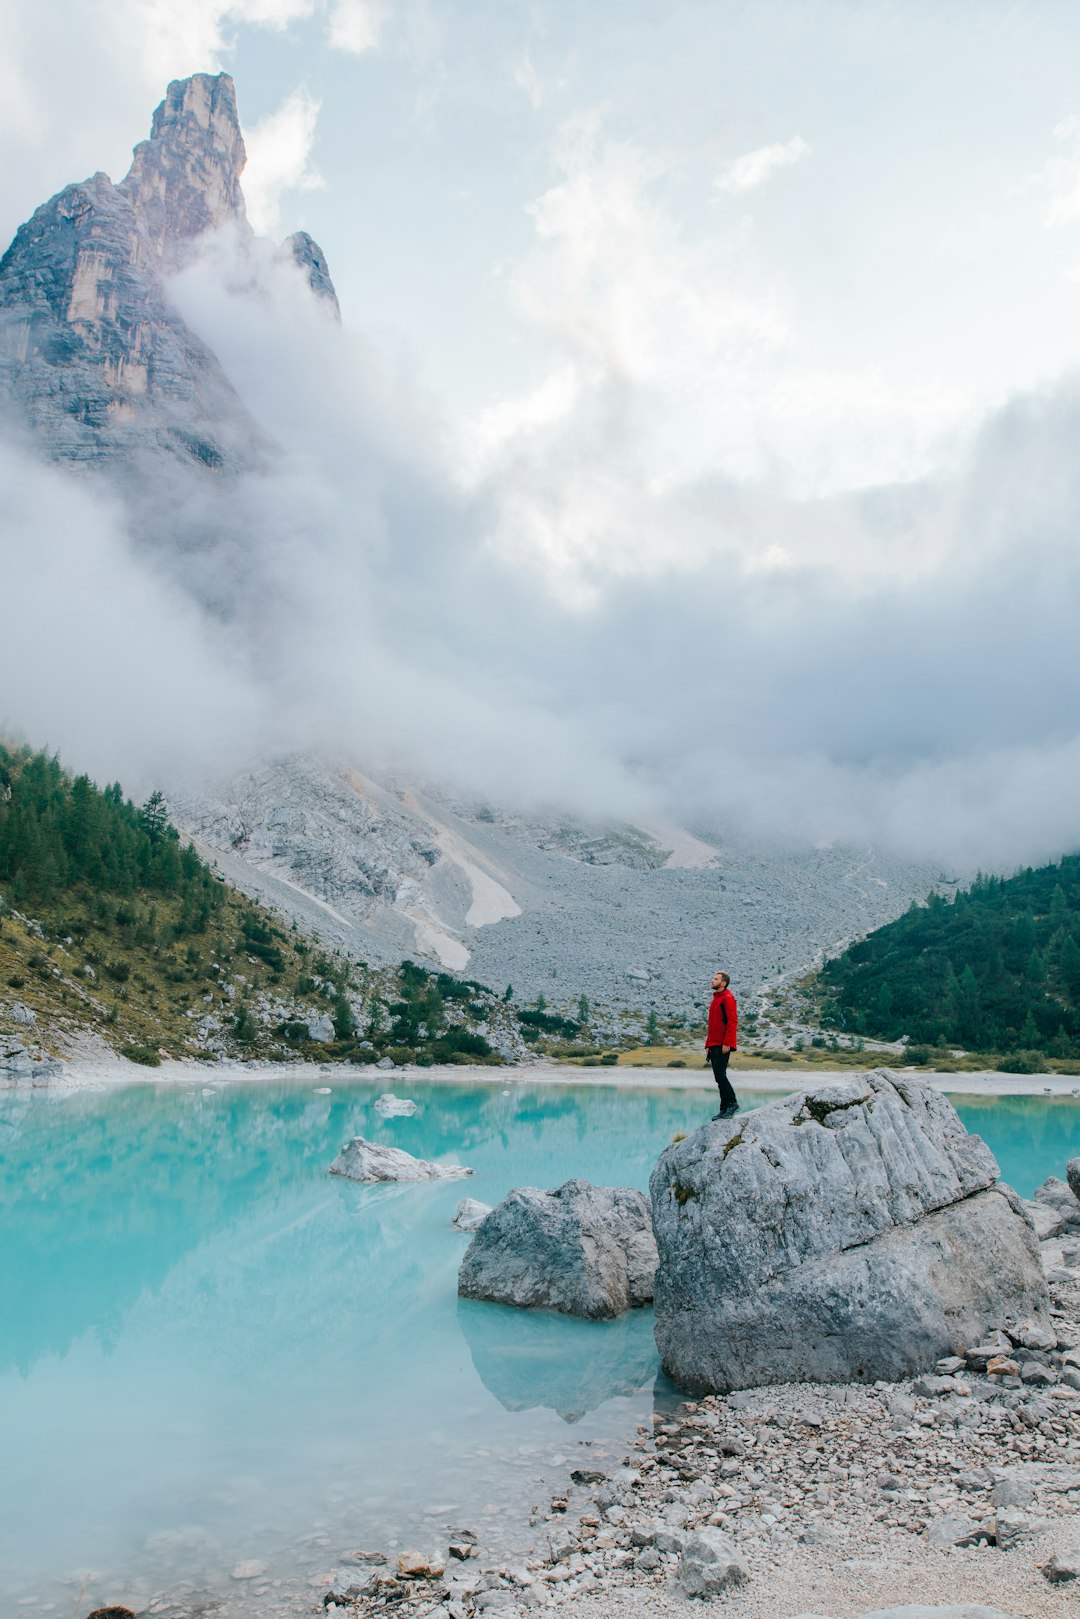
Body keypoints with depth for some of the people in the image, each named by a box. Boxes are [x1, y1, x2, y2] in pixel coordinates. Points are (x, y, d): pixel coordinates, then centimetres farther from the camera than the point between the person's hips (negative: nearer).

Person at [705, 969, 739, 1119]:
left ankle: (732, 1103, -4)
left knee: (720, 1074, -14)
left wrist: (727, 1043, -22)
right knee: (719, 1077, 8)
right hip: (714, 1045, 9)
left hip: (723, 1046, -9)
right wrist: (708, 1045, 21)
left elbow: (732, 1021, -16)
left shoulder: (727, 998, -8)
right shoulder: (715, 999, 21)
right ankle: (725, 1109, 11)